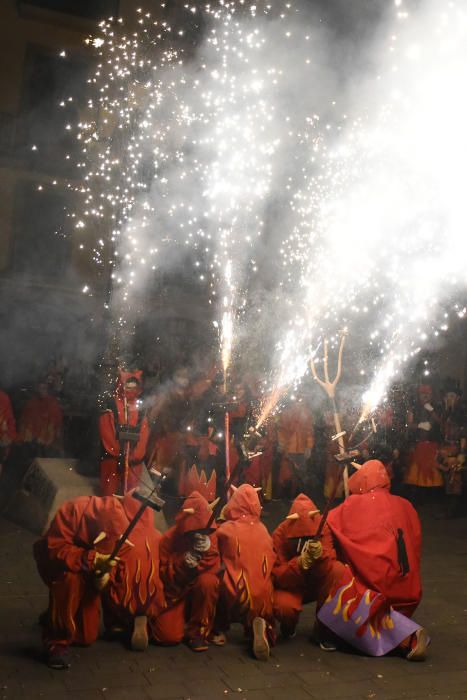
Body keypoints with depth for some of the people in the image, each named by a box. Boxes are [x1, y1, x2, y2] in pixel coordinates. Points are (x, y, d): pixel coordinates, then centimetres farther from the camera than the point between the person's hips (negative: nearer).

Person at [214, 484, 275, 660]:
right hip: (263, 599, 3)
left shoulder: (226, 529, -2)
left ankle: (219, 631, 15)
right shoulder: (263, 529, 7)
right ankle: (259, 624, -3)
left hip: (236, 598, -3)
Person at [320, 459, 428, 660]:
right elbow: (415, 543, 17)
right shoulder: (405, 506, 13)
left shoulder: (356, 504, 1)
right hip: (408, 587, 6)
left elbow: (325, 524, 7)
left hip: (379, 581, -6)